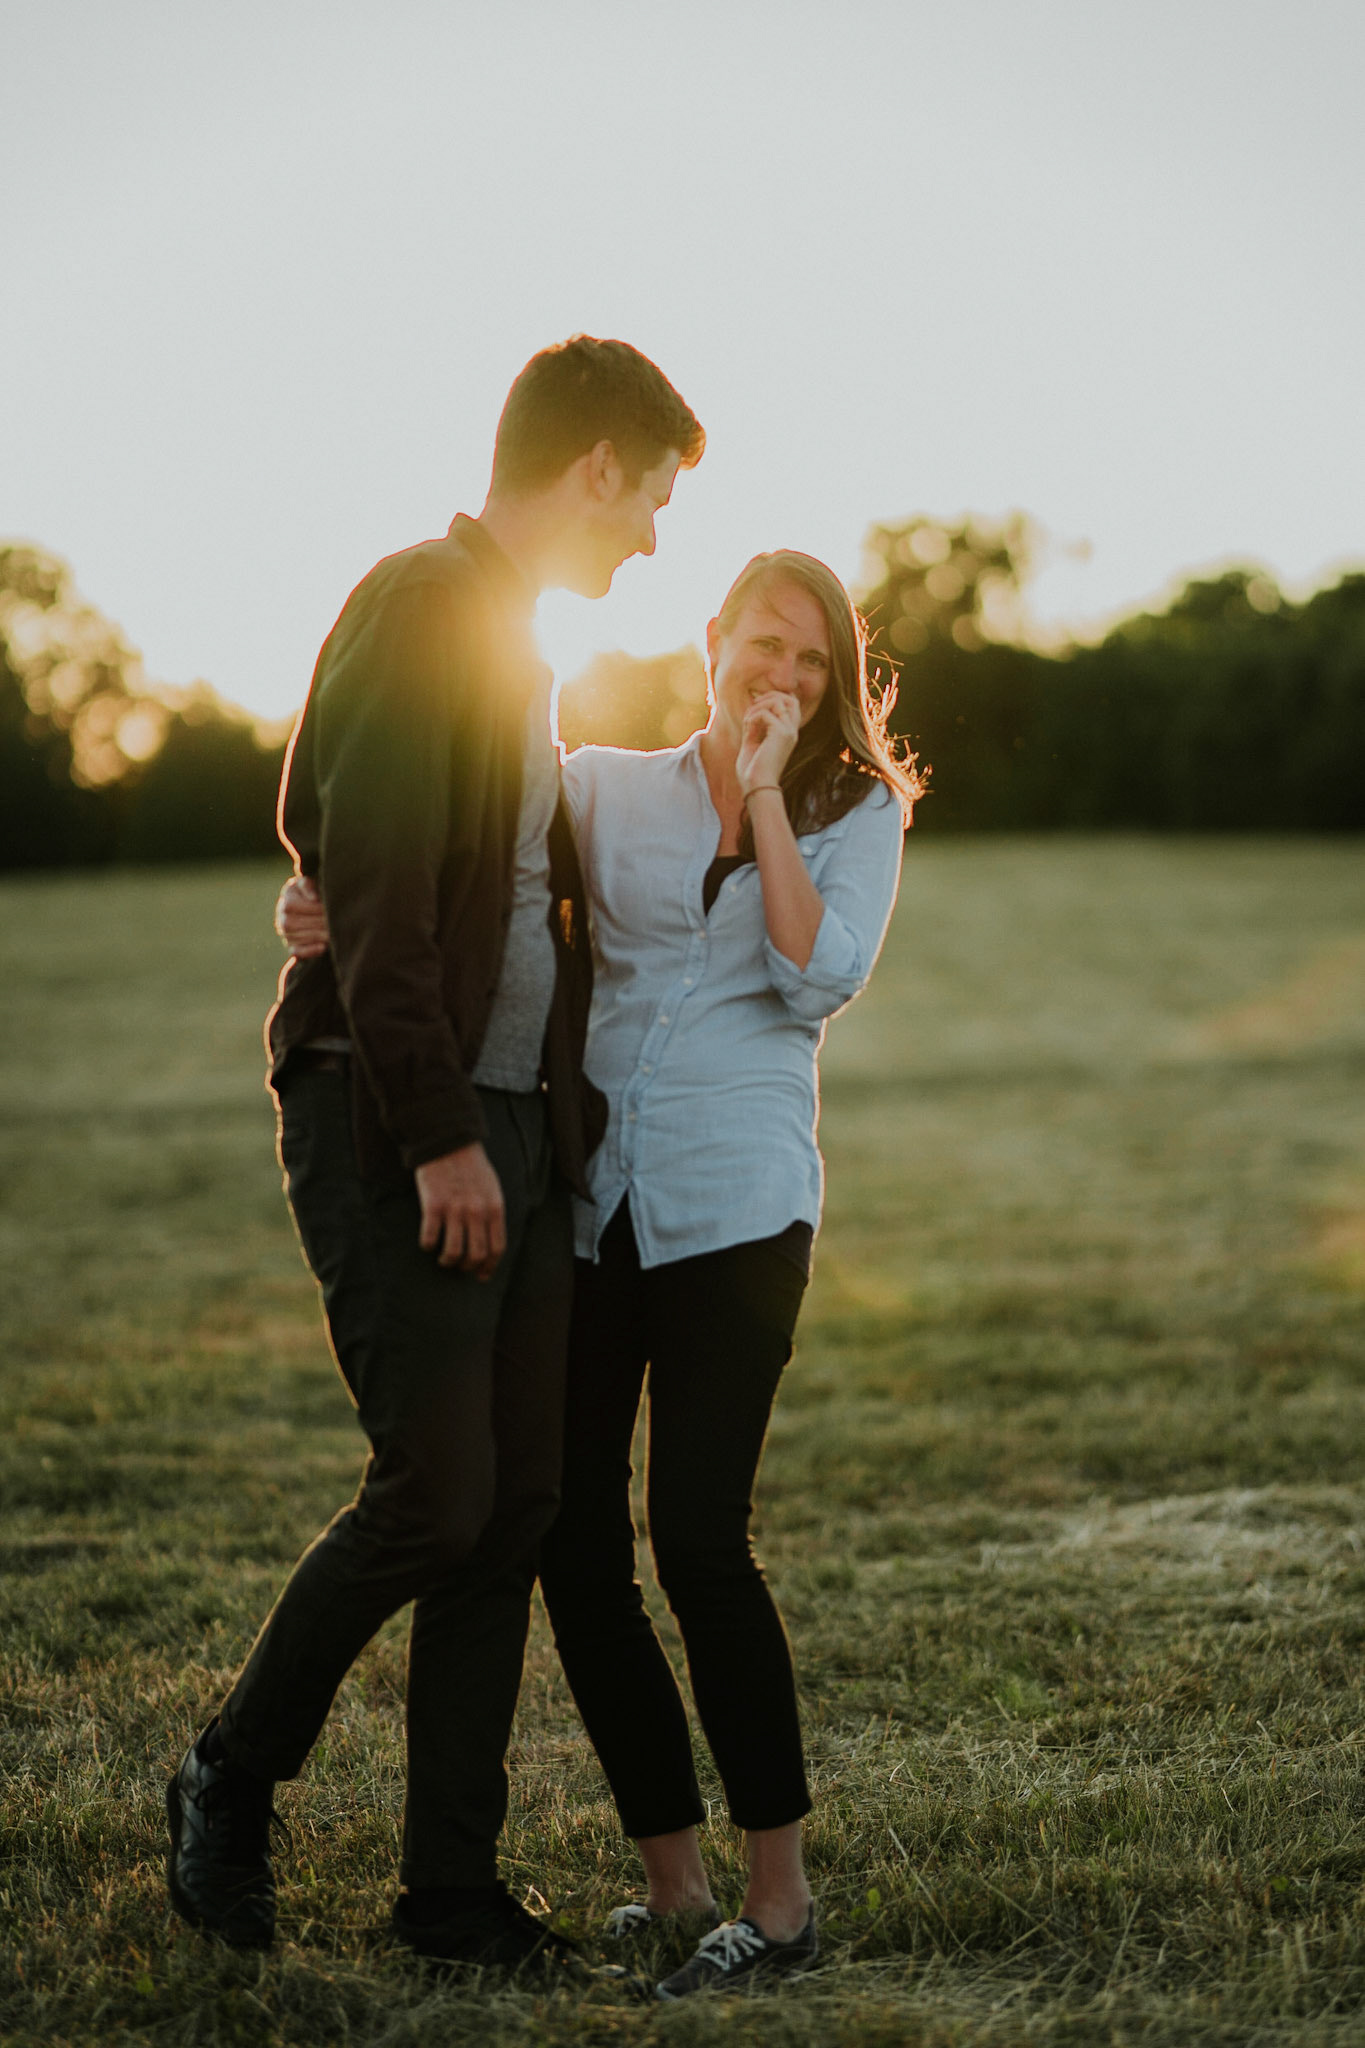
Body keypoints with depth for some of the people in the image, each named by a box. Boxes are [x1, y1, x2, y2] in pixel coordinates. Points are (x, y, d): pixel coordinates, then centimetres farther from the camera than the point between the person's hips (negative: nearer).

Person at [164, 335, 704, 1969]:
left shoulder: (521, 640, 20)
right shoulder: (418, 607, -10)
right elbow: (377, 895, -18)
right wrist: (439, 1138, -20)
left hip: (513, 1125, 9)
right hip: (395, 1123, -9)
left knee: (518, 1510, 6)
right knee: (434, 1494, -10)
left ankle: (452, 1887, 14)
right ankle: (230, 1779, 13)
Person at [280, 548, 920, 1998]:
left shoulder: (855, 813, 8)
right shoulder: (603, 788, 12)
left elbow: (820, 978, -8)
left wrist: (764, 794, -7)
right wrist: (335, 910, -16)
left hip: (733, 1205, -3)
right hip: (585, 1195, 3)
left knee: (698, 1536, -12)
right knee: (575, 1548, 1)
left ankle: (780, 1895, 0)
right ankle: (673, 1873, 15)